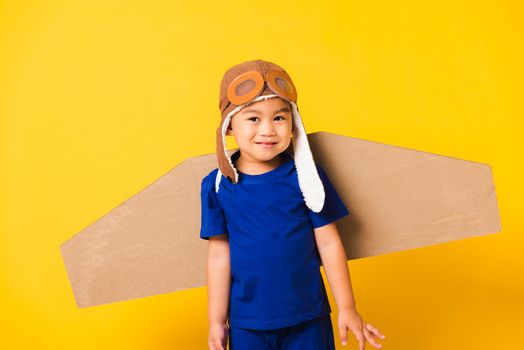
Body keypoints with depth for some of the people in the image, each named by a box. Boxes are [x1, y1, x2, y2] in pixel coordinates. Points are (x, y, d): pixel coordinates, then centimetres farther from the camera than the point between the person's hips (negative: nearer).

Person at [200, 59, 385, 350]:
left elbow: (329, 243, -3)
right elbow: (219, 255, -2)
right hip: (246, 322, 1)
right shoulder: (217, 186, -7)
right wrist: (216, 320, 2)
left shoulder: (306, 176, -8)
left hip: (307, 317, 0)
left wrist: (347, 308, 0)